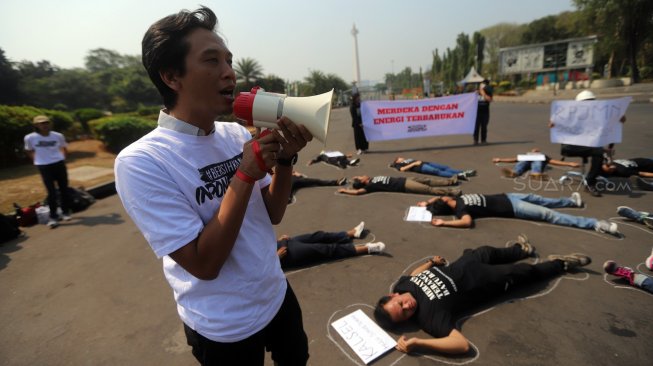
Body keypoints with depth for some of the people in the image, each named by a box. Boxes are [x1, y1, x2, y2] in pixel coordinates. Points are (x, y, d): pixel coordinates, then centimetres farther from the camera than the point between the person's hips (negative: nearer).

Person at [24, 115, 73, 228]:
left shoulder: (58, 136, -3)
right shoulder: (30, 138, -7)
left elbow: (64, 149, 15)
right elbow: (29, 151, 11)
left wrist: (61, 158, 5)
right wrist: (37, 159, 3)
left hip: (59, 164, 2)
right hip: (44, 167, -2)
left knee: (64, 189, 8)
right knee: (51, 192, -5)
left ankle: (66, 212, 23)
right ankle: (53, 217, 4)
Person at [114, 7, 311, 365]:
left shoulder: (236, 134, -6)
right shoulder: (141, 162, -23)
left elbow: (273, 213, -2)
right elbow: (203, 264, -25)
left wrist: (285, 159, -18)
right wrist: (245, 174, -29)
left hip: (277, 295, 5)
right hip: (224, 328, -5)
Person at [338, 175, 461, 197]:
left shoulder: (372, 179, 8)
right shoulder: (370, 185, -15)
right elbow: (357, 191, -25)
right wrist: (344, 190, -15)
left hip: (403, 180, 8)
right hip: (403, 186, -8)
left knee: (427, 181, 11)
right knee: (428, 189, -12)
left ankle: (450, 181, 17)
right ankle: (450, 191, -13)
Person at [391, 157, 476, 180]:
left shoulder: (408, 160, 38)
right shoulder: (398, 164, 16)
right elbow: (402, 169, -6)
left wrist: (418, 161, 7)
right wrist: (414, 163, -6)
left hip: (424, 163, 8)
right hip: (419, 167, -8)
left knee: (445, 167, -11)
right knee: (436, 171, -29)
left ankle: (464, 173, -24)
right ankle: (457, 176, -46)